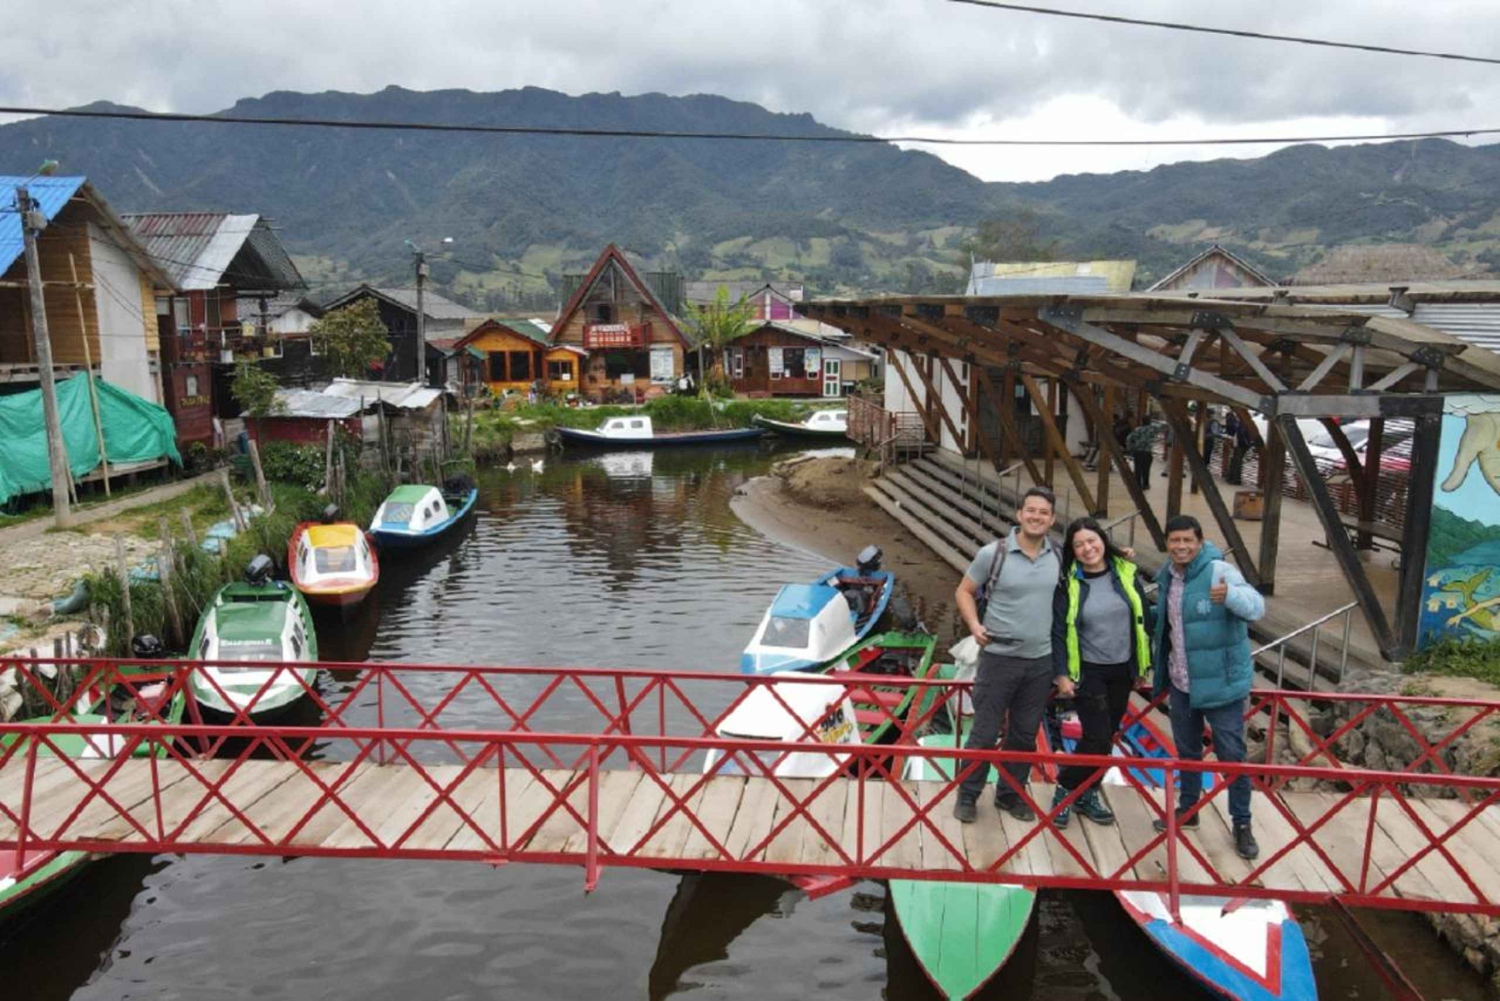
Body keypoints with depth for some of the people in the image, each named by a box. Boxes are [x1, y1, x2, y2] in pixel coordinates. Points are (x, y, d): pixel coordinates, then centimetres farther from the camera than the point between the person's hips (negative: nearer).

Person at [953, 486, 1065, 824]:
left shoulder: (1059, 556, 2)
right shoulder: (993, 553, -8)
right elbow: (964, 591, 1)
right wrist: (974, 624, -13)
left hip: (1041, 661, 4)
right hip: (999, 657, -3)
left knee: (1025, 735, 14)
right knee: (985, 733, 2)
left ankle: (1011, 794, 30)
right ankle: (967, 795, 18)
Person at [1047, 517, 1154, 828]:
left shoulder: (1127, 573, -1)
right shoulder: (1068, 584, -8)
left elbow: (1144, 619, 6)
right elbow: (1058, 631, -6)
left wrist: (1144, 665, 8)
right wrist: (1061, 674, -9)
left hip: (1122, 671, 4)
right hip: (1088, 671, -3)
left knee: (1107, 737, 11)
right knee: (1097, 738, -9)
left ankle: (1088, 795, 26)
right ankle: (1065, 789, 10)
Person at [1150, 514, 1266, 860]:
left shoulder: (1219, 571, -17)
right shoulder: (1168, 575, 4)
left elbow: (1256, 607, -32)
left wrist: (1230, 594, -50)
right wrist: (1159, 668, 19)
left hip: (1221, 682, -6)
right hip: (1181, 682, 6)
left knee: (1232, 754, 2)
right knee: (1187, 751, 19)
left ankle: (1242, 824, 18)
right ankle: (1186, 810, 36)